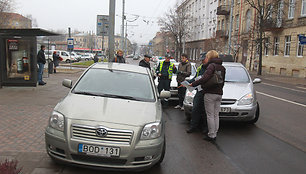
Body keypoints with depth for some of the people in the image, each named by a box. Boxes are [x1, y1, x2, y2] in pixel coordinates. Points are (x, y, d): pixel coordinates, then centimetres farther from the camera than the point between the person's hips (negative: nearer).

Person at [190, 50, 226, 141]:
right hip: (219, 94, 8)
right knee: (216, 115, 11)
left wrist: (193, 84, -17)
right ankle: (214, 134, 18)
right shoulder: (222, 67, 15)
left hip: (210, 94, -8)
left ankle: (211, 135, 4)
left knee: (210, 115, -1)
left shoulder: (211, 65, -10)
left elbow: (205, 78, -24)